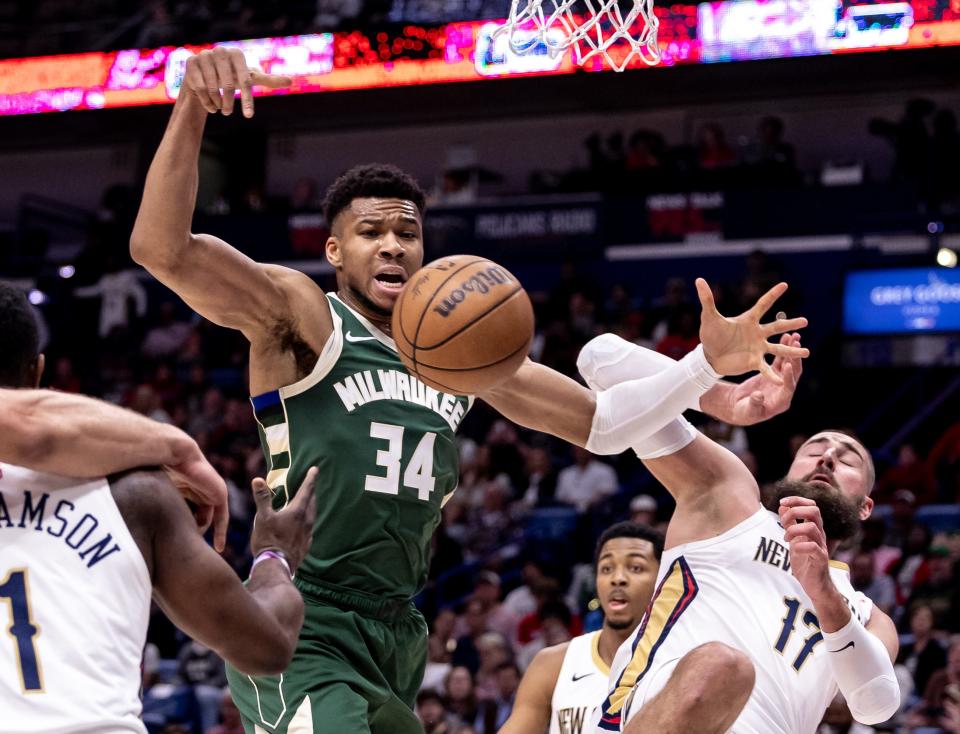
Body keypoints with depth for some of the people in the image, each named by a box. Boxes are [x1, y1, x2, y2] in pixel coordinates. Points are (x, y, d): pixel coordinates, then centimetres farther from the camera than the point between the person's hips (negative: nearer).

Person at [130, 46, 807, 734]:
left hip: (395, 632, 7)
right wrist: (192, 107, -35)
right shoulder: (302, 316, -5)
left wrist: (707, 365, 3)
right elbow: (162, 249, -21)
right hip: (303, 632, -7)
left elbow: (599, 424, 18)